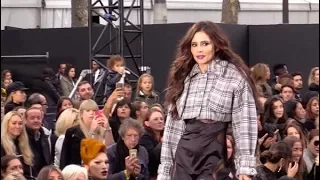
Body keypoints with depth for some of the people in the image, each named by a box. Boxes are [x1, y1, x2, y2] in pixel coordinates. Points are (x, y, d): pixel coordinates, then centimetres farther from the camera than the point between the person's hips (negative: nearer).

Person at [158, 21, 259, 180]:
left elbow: (245, 124, -6)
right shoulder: (182, 76, 14)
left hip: (214, 154, -4)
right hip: (183, 154, 4)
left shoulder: (235, 76, -1)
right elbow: (173, 123, 14)